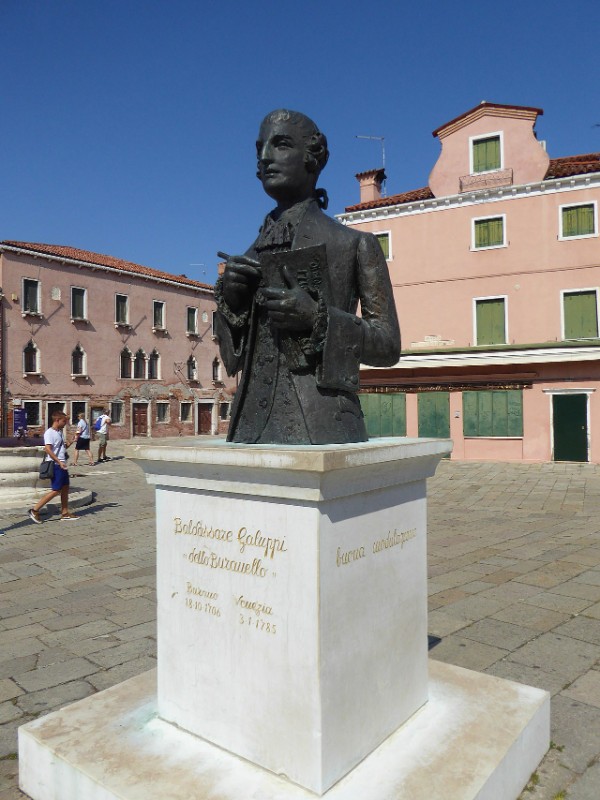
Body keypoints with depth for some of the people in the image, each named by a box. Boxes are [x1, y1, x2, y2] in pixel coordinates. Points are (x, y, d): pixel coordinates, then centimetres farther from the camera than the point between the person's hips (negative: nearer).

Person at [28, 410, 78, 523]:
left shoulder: (59, 432, 14)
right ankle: (34, 510, 0)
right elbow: (48, 450, -22)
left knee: (65, 488, 10)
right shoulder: (49, 433, -14)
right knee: (56, 490, -7)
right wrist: (59, 462, -27)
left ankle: (65, 513, 17)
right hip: (55, 465, -9)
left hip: (62, 465, 9)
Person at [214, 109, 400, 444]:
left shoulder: (355, 244, 4)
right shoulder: (253, 257, 16)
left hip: (322, 427, -4)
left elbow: (389, 346, 1)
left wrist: (319, 318, -13)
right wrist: (230, 300, 0)